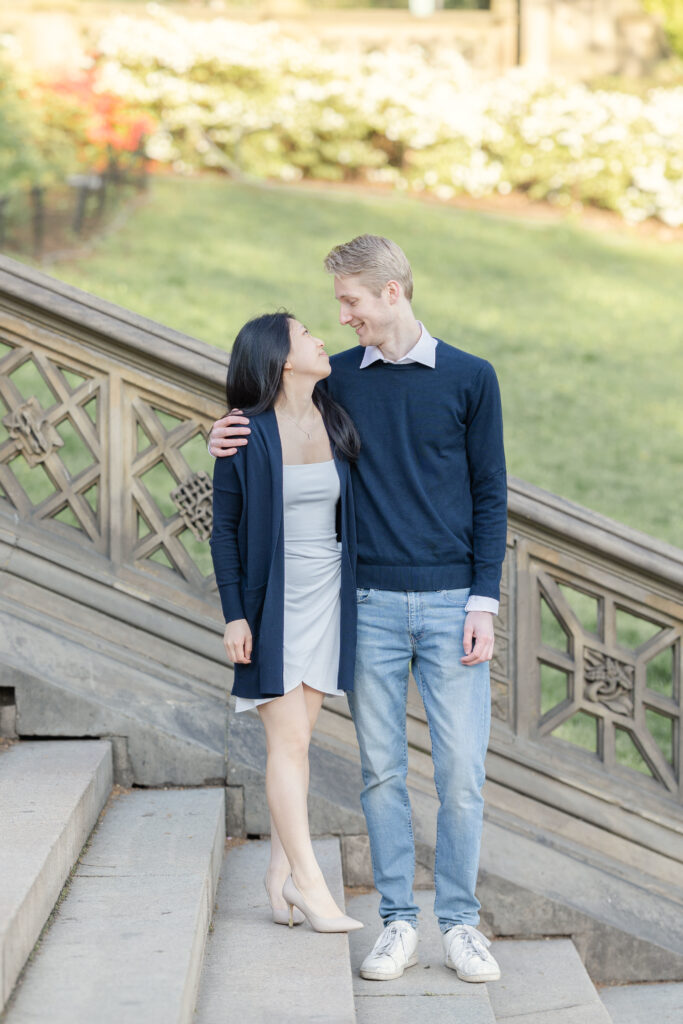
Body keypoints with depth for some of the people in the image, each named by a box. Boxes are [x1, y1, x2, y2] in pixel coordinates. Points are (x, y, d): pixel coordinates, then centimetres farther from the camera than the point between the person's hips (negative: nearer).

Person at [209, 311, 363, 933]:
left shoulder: (336, 424, 4)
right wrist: (234, 614, -9)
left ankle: (281, 869, 14)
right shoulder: (247, 435, -9)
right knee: (289, 740, -5)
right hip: (271, 601, -4)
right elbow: (224, 528, -5)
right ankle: (308, 880, -1)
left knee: (297, 737, 7)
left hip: (329, 596, 4)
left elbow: (355, 509, 12)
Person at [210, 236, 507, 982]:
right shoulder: (337, 380, 7)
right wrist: (230, 444, -1)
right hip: (369, 604, 2)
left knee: (460, 772, -2)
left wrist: (483, 602, -4)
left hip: (450, 602, -2)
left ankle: (459, 922, 10)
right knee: (381, 769, 4)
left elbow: (489, 494, 3)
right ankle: (397, 922, 13)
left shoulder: (468, 379, 2)